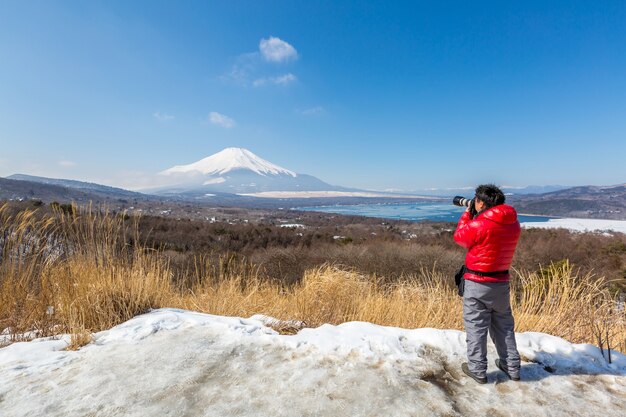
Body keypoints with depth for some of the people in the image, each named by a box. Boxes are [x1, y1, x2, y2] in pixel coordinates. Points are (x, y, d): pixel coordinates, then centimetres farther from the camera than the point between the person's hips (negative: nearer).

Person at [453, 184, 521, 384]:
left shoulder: (479, 224, -21)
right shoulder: (514, 224, 1)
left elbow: (459, 237, -4)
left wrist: (467, 213, 6)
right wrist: (474, 216, 11)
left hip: (477, 284, -6)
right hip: (502, 282, 7)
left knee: (476, 327, 6)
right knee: (504, 326, 21)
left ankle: (477, 370, 16)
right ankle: (512, 367, 33)